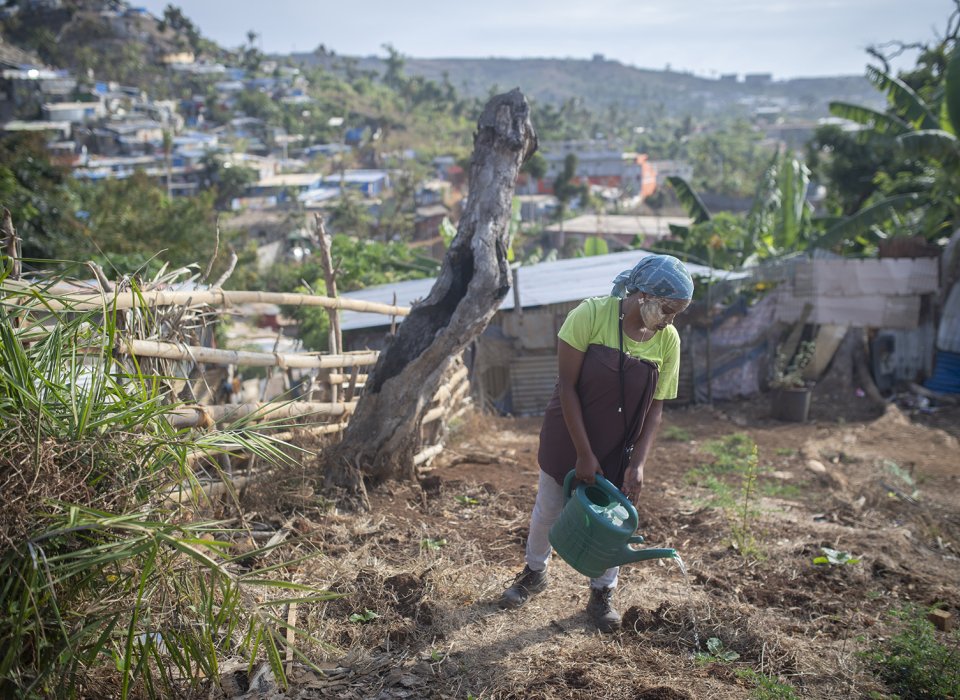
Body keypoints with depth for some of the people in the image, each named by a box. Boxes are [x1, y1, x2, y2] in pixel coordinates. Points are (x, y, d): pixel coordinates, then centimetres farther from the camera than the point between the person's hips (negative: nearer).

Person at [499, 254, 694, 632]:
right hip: (569, 437, -2)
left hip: (619, 447, 2)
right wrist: (584, 454, -20)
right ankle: (535, 572, 40)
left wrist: (638, 463, -15)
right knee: (548, 509, 14)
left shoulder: (668, 340, -11)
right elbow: (567, 385, -20)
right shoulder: (592, 314, -23)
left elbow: (655, 407, -5)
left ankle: (602, 594, 31)